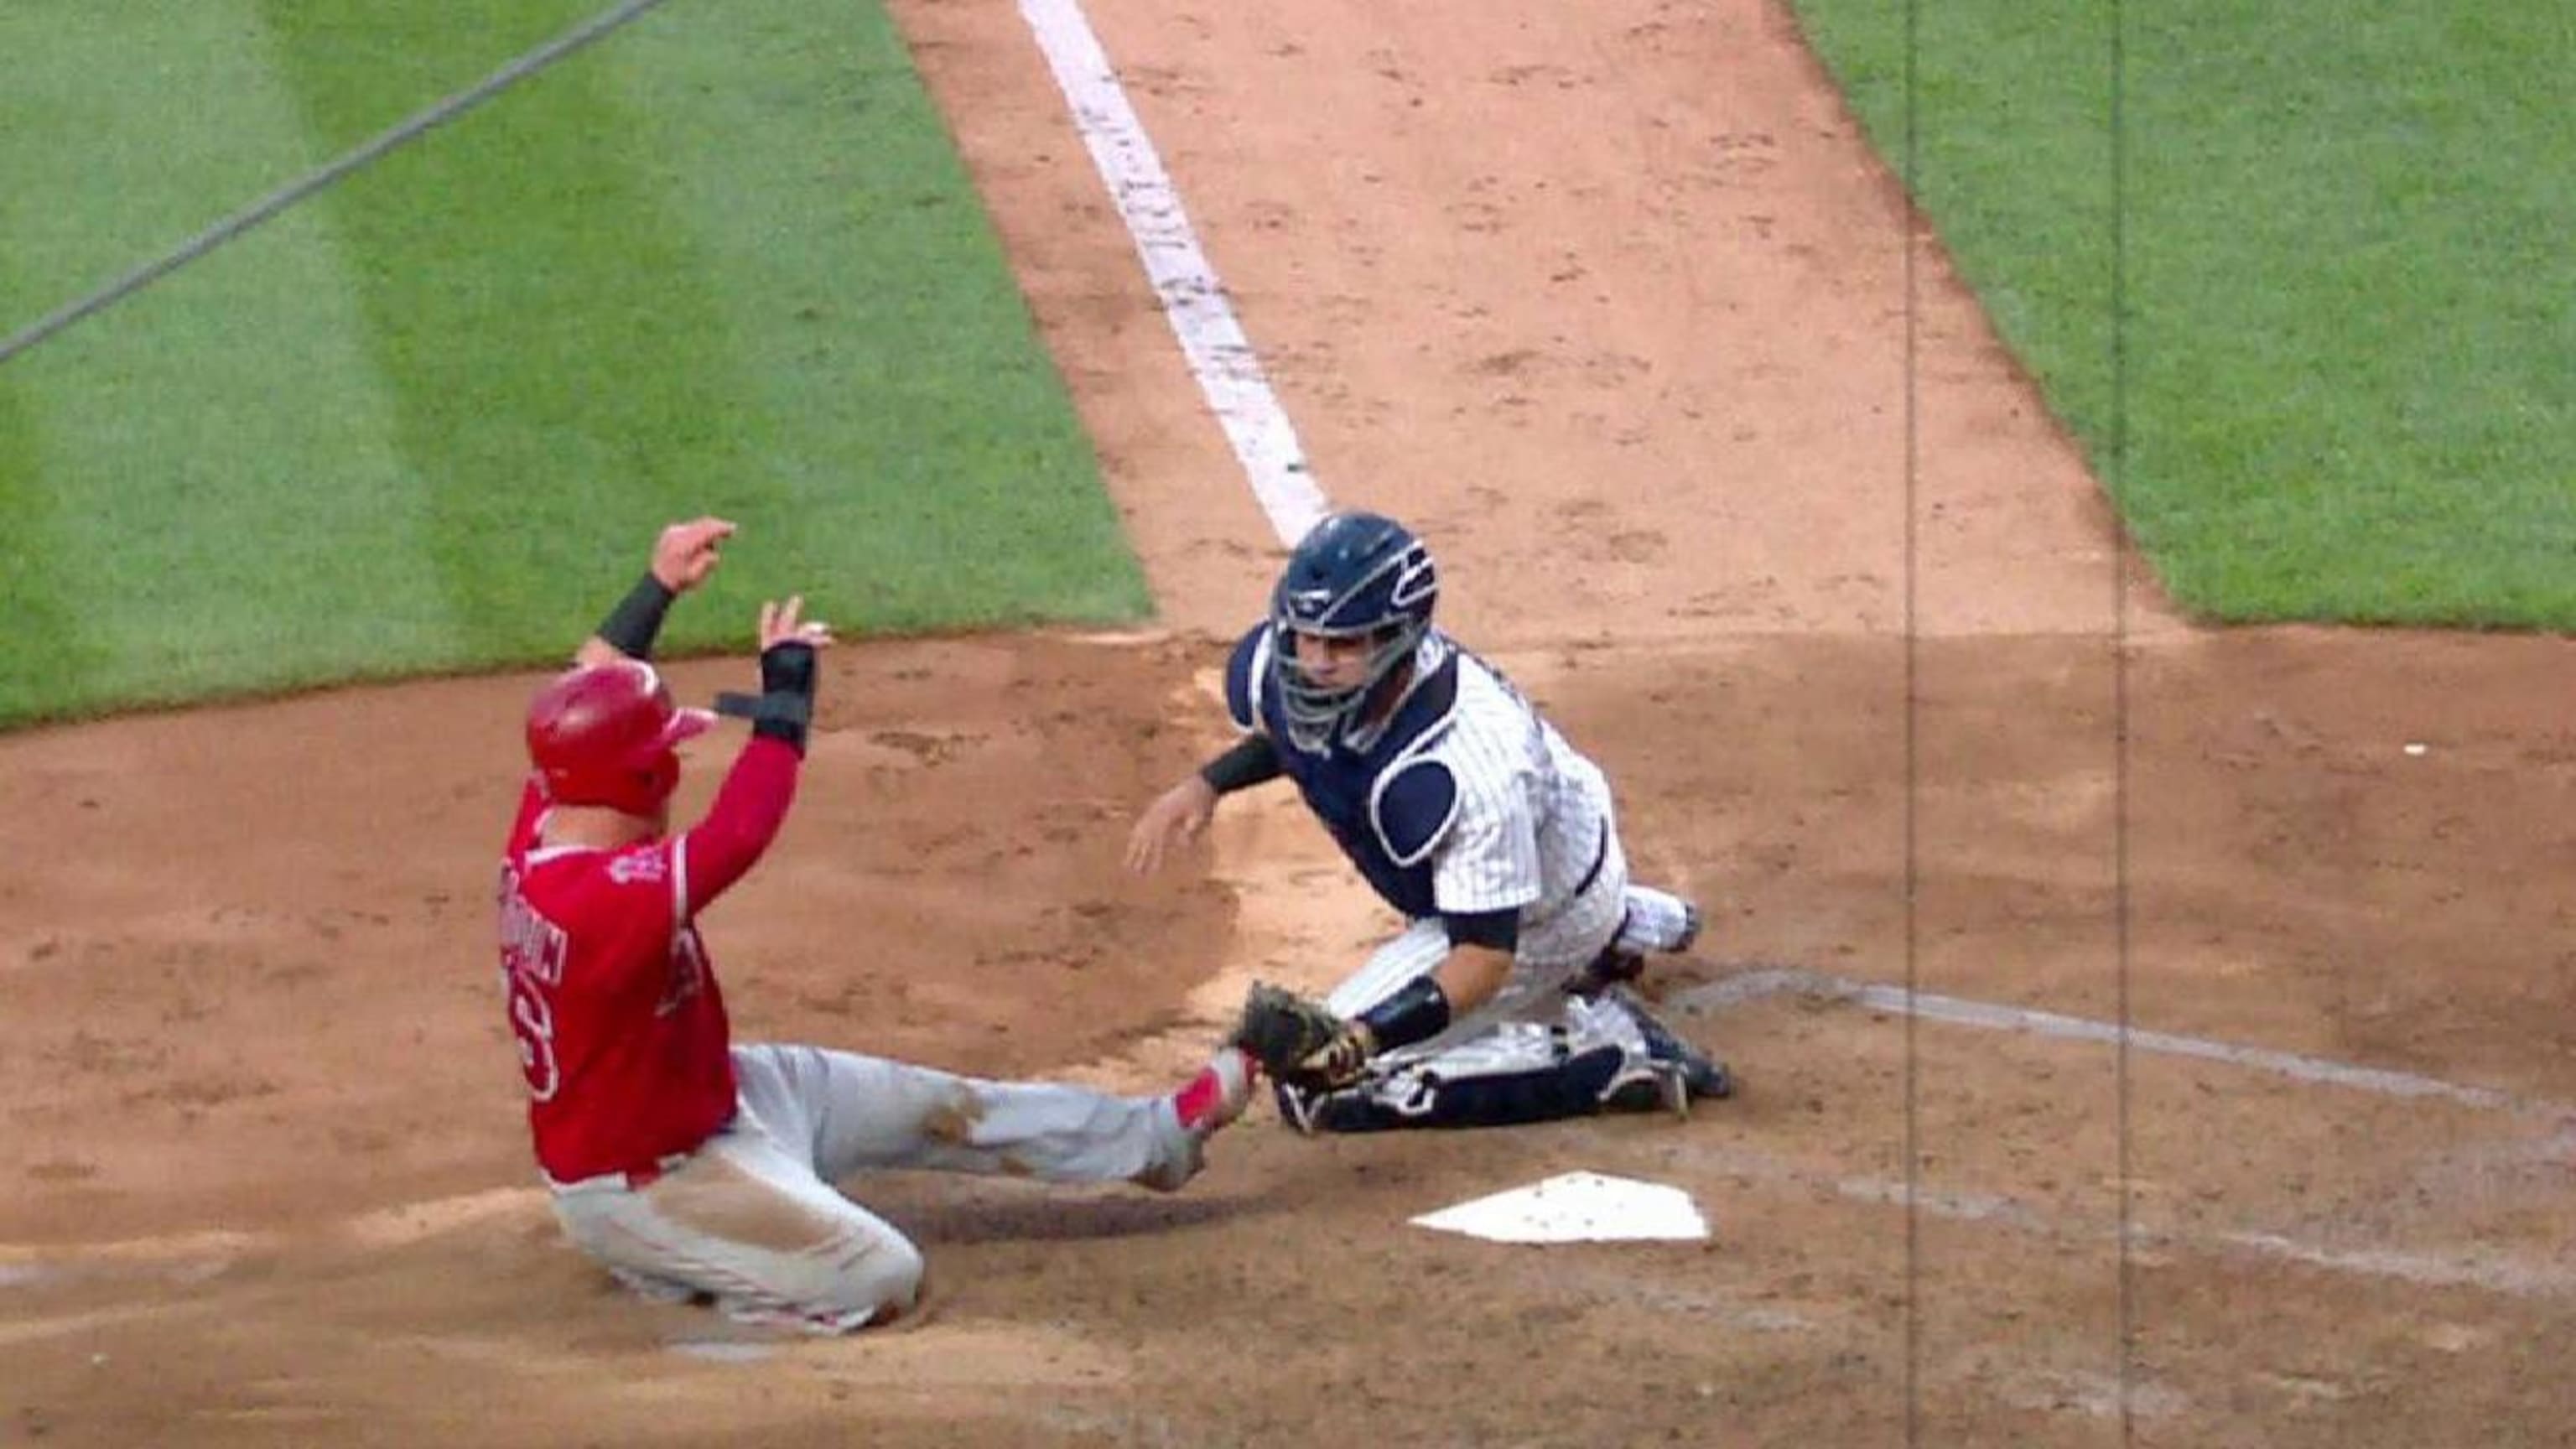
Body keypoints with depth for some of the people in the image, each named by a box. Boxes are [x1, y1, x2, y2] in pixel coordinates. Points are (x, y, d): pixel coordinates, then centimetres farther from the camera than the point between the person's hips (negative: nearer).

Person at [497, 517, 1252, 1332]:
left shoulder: (542, 832, -7)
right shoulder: (606, 898, -37)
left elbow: (580, 696, 10)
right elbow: (737, 836, -41)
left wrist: (659, 586, 14)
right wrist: (786, 697, -27)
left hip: (708, 1091, 10)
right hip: (642, 1179, -10)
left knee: (934, 1109, 17)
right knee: (880, 1281, -15)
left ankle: (1155, 1138, 31)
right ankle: (661, 1262, 2)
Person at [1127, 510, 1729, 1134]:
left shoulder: (1471, 767, -44)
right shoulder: (1277, 665, -23)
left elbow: (1485, 957, -40)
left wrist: (1359, 1040, -53)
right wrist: (1207, 783, -12)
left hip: (1543, 918, -8)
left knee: (1319, 1085, -15)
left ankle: (1606, 1047, -10)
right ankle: (1627, 924, 41)